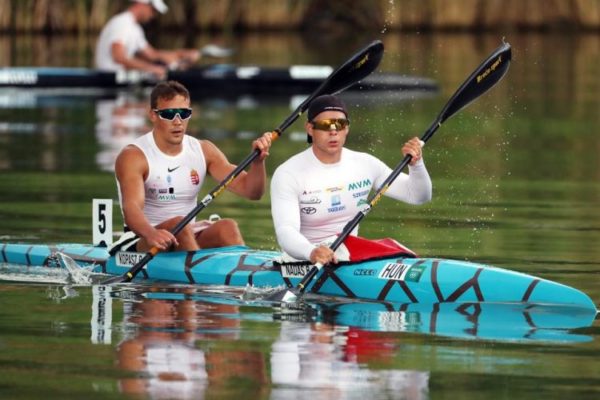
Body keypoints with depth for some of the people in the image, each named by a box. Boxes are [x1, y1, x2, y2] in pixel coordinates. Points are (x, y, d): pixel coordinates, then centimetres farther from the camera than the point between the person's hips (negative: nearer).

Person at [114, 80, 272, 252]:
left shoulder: (203, 151, 8)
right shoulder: (134, 156, -10)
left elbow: (251, 191, 2)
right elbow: (131, 207, -28)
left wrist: (257, 161, -20)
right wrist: (150, 233, -50)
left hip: (192, 239, 5)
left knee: (227, 227, -24)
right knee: (179, 225, -33)